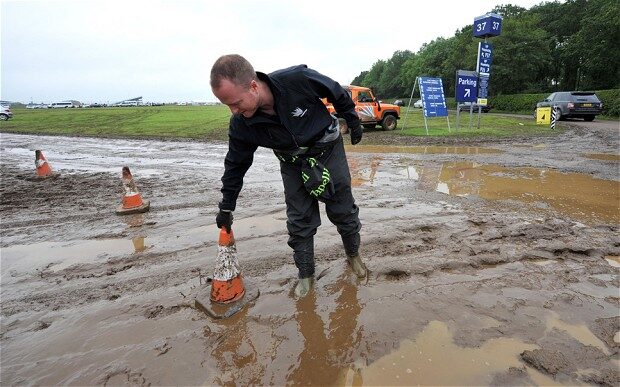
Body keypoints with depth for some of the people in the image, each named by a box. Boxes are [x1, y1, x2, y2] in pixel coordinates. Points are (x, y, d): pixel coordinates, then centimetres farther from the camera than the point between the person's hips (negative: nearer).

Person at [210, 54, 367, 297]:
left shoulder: (298, 79, -34)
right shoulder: (241, 124, -23)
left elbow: (338, 93, -13)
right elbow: (235, 164, -6)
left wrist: (353, 122, 1)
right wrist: (226, 207, 0)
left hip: (328, 149, -1)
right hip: (293, 165, 2)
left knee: (343, 211, 9)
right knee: (299, 222, 1)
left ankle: (353, 255, 35)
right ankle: (305, 275, 21)